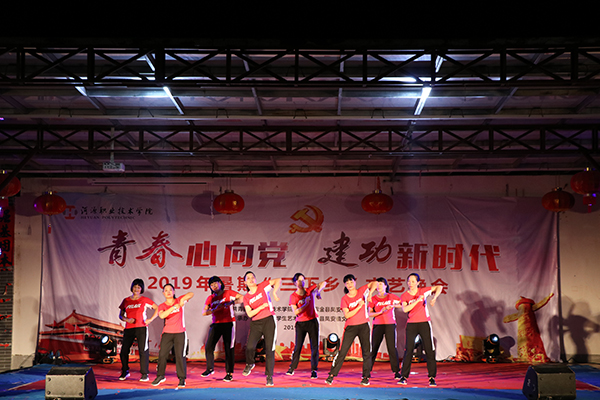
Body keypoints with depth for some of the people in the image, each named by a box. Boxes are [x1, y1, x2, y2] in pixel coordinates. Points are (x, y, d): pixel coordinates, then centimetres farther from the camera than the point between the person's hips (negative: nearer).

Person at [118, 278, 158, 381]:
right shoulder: (126, 301, 12)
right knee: (124, 351, 1)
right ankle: (125, 372, 21)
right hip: (128, 328, 3)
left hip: (141, 328, -3)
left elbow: (157, 308, 10)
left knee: (143, 351, -9)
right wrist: (127, 319, -6)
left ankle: (144, 374, -4)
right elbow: (121, 315, 15)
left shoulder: (145, 300, 6)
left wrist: (150, 320, -1)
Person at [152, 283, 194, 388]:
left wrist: (183, 299, -29)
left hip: (180, 333, -2)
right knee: (162, 354, 0)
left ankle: (182, 379, 3)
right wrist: (174, 307, -26)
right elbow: (161, 315, -18)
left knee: (180, 356, -5)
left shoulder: (178, 301, 3)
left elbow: (191, 294, -10)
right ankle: (160, 376, 19)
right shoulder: (162, 306, 4)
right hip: (167, 333, 2)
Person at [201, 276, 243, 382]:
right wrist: (215, 309, -12)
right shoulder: (210, 298, 12)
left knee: (229, 348, -4)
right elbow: (204, 312, 4)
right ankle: (210, 369, 18)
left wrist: (231, 303, -20)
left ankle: (229, 373, 1)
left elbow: (242, 298, -5)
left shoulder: (228, 293, 2)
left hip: (228, 323, -4)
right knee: (209, 347, -2)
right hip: (216, 324, 4)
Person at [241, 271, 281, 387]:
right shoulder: (246, 297, 8)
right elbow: (249, 314, -1)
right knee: (249, 347, -16)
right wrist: (262, 306, -13)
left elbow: (278, 280, 0)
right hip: (255, 324, 2)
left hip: (269, 321, -2)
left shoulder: (262, 286, 3)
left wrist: (274, 292, -13)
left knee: (269, 350, -6)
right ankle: (250, 364, 17)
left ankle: (269, 376, 3)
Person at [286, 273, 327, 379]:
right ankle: (292, 368, 10)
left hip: (312, 321, 1)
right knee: (298, 346, -1)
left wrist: (318, 291, -14)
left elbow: (323, 283, 2)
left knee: (314, 347, -3)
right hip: (300, 323, -1)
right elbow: (295, 312, -13)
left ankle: (314, 370, 2)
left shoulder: (310, 290, 0)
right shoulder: (293, 296, -5)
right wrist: (305, 304, -22)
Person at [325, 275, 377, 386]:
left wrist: (370, 293, -13)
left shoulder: (361, 291, 3)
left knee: (366, 352, 1)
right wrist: (359, 306, -16)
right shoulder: (344, 299, 0)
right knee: (342, 352, -4)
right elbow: (347, 315, -10)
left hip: (364, 326, 1)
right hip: (350, 327, -1)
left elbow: (374, 283, 4)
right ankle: (332, 375, 0)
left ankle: (366, 377, 10)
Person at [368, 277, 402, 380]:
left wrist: (393, 306, -7)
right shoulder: (373, 299, 5)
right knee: (373, 348, 1)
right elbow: (370, 314, 0)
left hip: (390, 325, -1)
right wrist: (380, 312, -16)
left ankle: (396, 371, 2)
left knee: (392, 348, -5)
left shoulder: (392, 297, 5)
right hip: (378, 325, 1)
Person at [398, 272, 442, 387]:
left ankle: (432, 377, 4)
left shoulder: (423, 291, 1)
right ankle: (404, 376, 3)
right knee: (408, 350, -4)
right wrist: (417, 300, -21)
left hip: (424, 323, 0)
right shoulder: (404, 296, 1)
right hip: (411, 324, 0)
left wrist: (434, 298, -9)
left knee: (429, 350, -2)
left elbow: (438, 287, 7)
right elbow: (405, 309, -15)